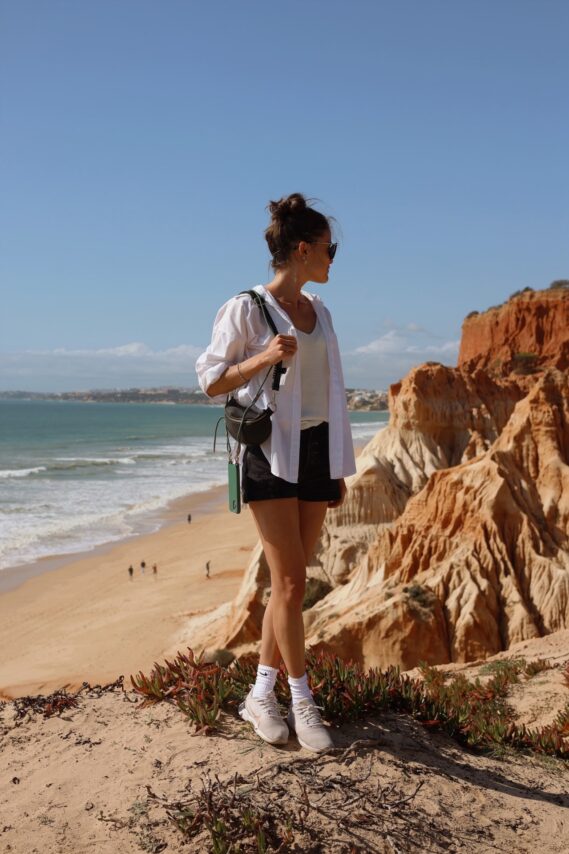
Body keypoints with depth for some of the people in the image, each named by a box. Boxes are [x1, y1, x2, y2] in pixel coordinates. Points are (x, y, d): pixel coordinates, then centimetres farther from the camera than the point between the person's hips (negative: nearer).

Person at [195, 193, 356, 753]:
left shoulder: (319, 311, 14)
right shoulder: (246, 308, -6)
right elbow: (210, 382, -2)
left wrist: (338, 466, 17)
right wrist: (263, 358, -19)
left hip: (315, 449, 6)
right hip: (270, 451, -6)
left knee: (290, 581, 7)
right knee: (290, 582, -6)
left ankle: (261, 695, 17)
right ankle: (302, 702, 8)